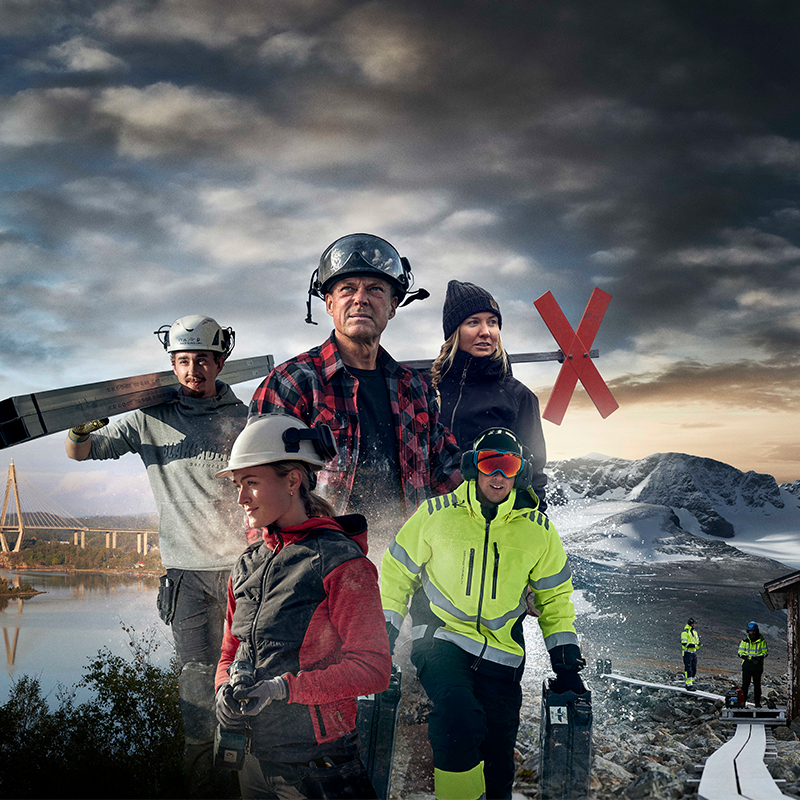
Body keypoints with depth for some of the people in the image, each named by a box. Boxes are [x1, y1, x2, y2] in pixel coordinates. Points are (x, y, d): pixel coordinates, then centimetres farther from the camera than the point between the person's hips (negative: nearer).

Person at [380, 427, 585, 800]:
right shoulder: (437, 514, -1)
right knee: (459, 723, -29)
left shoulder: (537, 530, 5)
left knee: (496, 752, 5)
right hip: (442, 638, -3)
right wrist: (385, 628, 4)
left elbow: (555, 595, 17)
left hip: (501, 652, 3)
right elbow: (397, 570, 9)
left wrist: (565, 656, 12)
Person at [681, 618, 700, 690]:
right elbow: (684, 643, -20)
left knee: (694, 669, 8)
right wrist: (694, 645, -25)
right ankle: (689, 685, -7)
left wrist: (698, 644, -6)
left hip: (694, 653, 8)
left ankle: (690, 683, 16)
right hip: (687, 653, -8)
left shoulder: (695, 632, 13)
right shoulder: (685, 632, -11)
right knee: (688, 669, -8)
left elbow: (697, 643, 18)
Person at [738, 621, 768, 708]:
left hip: (758, 665, 0)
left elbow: (765, 652, 3)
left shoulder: (762, 641, 2)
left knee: (757, 684, 6)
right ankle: (742, 701, -2)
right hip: (747, 664, 0)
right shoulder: (745, 641, 3)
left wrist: (759, 657, -16)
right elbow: (740, 653, 2)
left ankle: (757, 702, 13)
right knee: (745, 684, -5)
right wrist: (748, 657, -16)